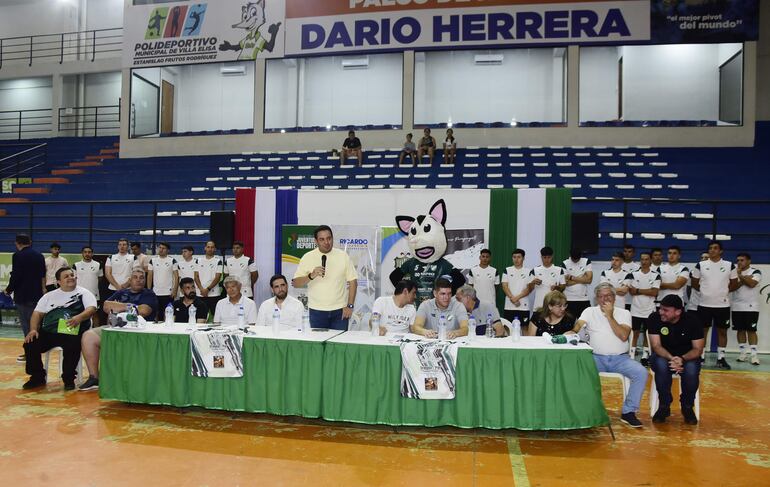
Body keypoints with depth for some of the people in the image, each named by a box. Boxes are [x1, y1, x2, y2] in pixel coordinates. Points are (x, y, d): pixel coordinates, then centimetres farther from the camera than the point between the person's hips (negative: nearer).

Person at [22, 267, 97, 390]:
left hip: (72, 333, -4)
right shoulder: (49, 296, 21)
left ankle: (68, 379, -13)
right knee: (30, 344, -17)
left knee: (72, 347, -34)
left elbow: (92, 308, -6)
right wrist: (33, 329, -1)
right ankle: (37, 377, 4)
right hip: (48, 332, 4)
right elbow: (37, 313, 17)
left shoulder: (84, 293, 9)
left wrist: (79, 317, -27)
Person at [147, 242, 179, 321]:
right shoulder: (152, 260, 6)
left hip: (168, 293, -2)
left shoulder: (172, 260, -1)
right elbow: (149, 276, 8)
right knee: (157, 314, 8)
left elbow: (176, 276, -2)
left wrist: (175, 290, -10)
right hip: (155, 293, 3)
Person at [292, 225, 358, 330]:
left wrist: (350, 306, -5)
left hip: (340, 310, 0)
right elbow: (296, 283, -3)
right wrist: (311, 276, -20)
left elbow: (353, 281, 1)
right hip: (317, 311, 0)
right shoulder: (307, 258, -1)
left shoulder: (343, 256, 0)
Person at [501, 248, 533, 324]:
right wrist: (512, 298, -12)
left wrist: (517, 297, -13)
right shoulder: (507, 270, 8)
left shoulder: (529, 271, 4)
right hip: (509, 306, 1)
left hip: (524, 306, -1)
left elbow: (530, 288, -2)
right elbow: (505, 286, 2)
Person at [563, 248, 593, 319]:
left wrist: (572, 277, -7)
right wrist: (582, 278, -7)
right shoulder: (565, 264, -3)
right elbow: (566, 282, -9)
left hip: (584, 299, 1)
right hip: (569, 299, -1)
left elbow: (589, 279, -8)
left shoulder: (587, 261, 2)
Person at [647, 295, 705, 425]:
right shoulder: (654, 318, -14)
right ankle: (664, 406, -13)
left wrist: (682, 359, -32)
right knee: (661, 365, -35)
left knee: (691, 370, -33)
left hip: (687, 357, 0)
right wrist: (671, 358, -36)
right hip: (663, 356, 0)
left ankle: (687, 406, -4)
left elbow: (697, 349, -12)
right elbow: (656, 346, -16)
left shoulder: (692, 321, -13)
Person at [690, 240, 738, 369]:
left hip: (723, 305, 0)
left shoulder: (730, 265, 1)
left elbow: (734, 284, 8)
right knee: (703, 330, 5)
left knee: (722, 331, 8)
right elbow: (694, 284, 9)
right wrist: (706, 291, 4)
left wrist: (723, 290, 2)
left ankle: (721, 358, 18)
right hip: (704, 304, 0)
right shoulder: (700, 265, 0)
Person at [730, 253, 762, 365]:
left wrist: (740, 275, -9)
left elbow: (751, 284, -19)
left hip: (751, 307, -3)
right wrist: (744, 279, -12)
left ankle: (754, 355, 2)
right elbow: (731, 287, -3)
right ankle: (743, 353, 14)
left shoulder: (756, 272, -2)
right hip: (737, 307, 4)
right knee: (740, 330, 7)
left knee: (751, 330, -2)